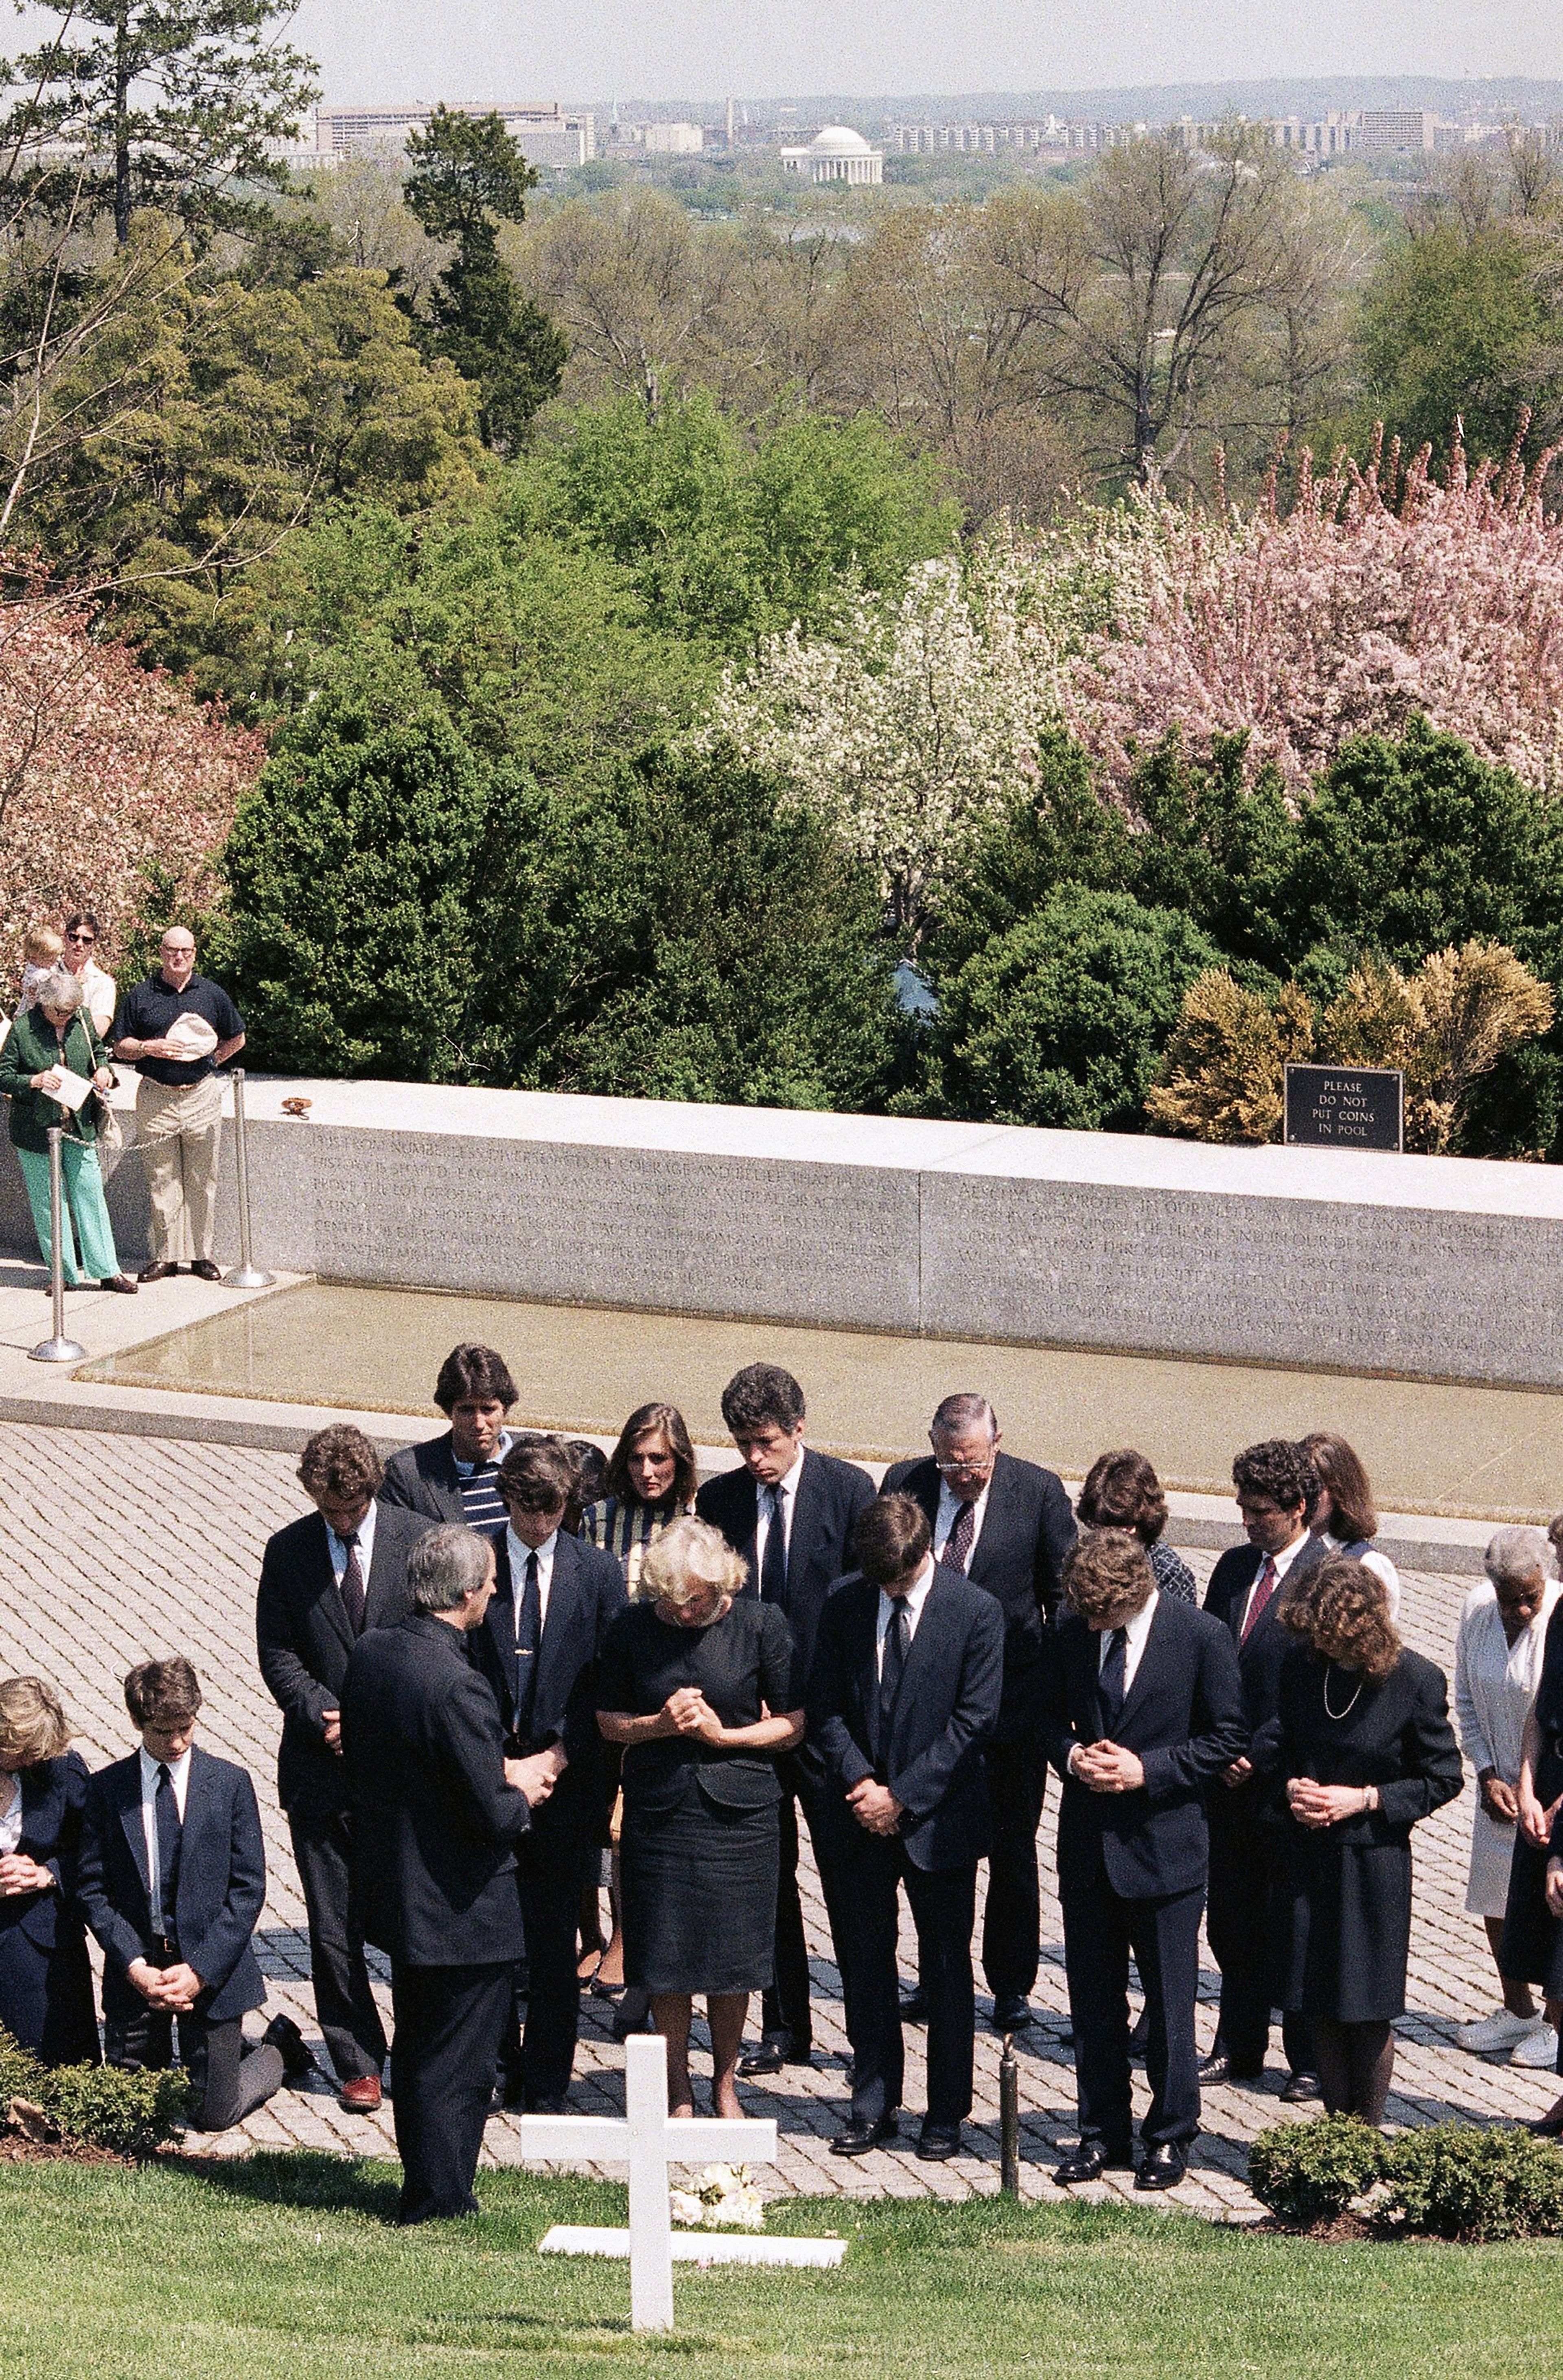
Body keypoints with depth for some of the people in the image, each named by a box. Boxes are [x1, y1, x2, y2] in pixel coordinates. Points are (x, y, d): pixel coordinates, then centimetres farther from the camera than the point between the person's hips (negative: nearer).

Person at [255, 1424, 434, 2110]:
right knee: (334, 1930, 4)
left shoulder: (419, 1540, -2)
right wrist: (324, 1713, -12)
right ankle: (357, 2062, 16)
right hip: (322, 1769, 1)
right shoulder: (287, 1552, 3)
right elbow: (277, 1654, 4)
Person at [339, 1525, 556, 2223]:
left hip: (394, 1894, 9)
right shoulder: (457, 1685, -28)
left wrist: (500, 1771, 10)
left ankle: (425, 2186, 35)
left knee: (416, 2054, 22)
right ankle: (439, 2202, 16)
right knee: (457, 2067, 7)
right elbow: (490, 1816, -26)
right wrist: (521, 1796, -1)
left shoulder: (369, 1653, -2)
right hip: (460, 1907, -9)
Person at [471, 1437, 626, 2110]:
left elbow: (609, 1680, 2)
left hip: (567, 1776, 0)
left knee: (553, 1941, 3)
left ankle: (546, 2085, 12)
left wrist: (562, 1756, -8)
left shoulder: (599, 1572, 4)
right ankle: (499, 2070, 15)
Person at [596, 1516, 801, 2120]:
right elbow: (608, 1722, 7)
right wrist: (658, 1724, -11)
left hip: (739, 1814, -1)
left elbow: (793, 1724, 1)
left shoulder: (760, 1624, -5)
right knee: (665, 1959, 4)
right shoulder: (633, 1628, -2)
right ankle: (678, 2090, 19)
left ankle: (725, 2082, 24)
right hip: (657, 1813, 1)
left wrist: (723, 1735, -12)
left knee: (733, 1960, 6)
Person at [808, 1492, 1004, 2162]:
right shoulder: (845, 1603, 0)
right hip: (861, 1816, 3)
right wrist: (859, 1779, -11)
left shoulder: (977, 1611, -9)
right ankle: (873, 2104, 20)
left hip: (938, 1815, -3)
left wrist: (903, 1794, -13)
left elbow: (975, 1719, -10)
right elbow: (825, 1705, 3)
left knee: (946, 1969, 7)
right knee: (864, 1962, 9)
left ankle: (946, 2113, 17)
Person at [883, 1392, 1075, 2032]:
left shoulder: (1040, 1491, -8)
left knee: (1011, 1852, 9)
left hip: (1012, 1698, -2)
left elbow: (1064, 1595, -1)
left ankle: (1011, 1985, 21)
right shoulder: (903, 1484, -2)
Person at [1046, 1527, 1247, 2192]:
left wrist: (1147, 1769, -16)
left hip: (1163, 1845, -4)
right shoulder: (1072, 1633, 2)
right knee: (1093, 1999, 11)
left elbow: (1227, 1738, -6)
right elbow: (1053, 1718, 15)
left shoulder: (1203, 1637, -10)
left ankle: (1170, 2137, 18)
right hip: (1088, 1844, 4)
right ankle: (1102, 2132, 23)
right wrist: (1072, 1756, -8)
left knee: (1169, 2004, 5)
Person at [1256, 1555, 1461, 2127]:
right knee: (1318, 2004, 10)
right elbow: (1275, 1748, 13)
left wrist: (1367, 1799, -14)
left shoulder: (1417, 1681, -13)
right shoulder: (1301, 1666, -2)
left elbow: (1444, 1779, -4)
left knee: (1368, 2012, 4)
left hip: (1374, 1862, -4)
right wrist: (1292, 1787, -8)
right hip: (1308, 1859, 4)